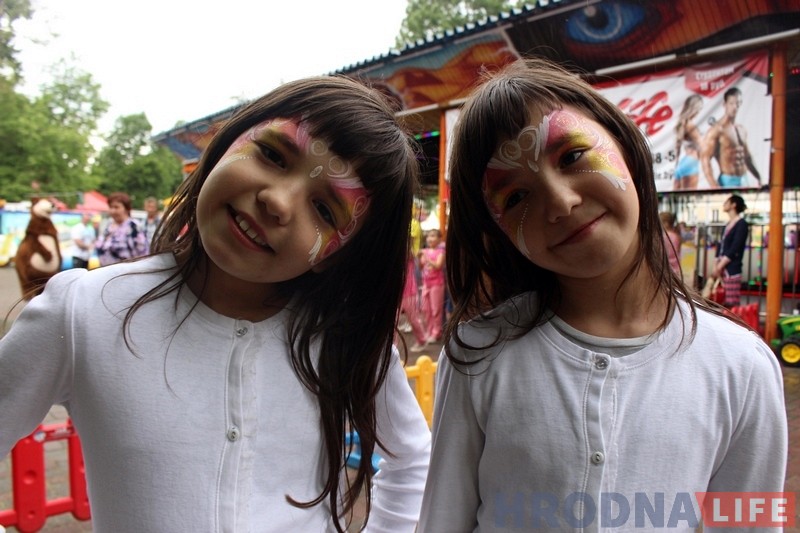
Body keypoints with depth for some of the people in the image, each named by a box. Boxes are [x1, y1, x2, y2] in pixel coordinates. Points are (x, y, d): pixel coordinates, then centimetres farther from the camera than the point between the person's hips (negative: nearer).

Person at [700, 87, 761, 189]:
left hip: (744, 180, 8)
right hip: (727, 181, -7)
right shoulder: (717, 130, -9)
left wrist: (758, 177, 17)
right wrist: (714, 185, -24)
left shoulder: (742, 130, 16)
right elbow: (705, 158, -16)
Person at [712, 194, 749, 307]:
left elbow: (734, 250, -13)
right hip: (721, 270, 7)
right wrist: (716, 267, 4)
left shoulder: (742, 224, -6)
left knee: (731, 304, -8)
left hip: (732, 270, -7)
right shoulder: (727, 225, 17)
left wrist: (719, 267, -14)